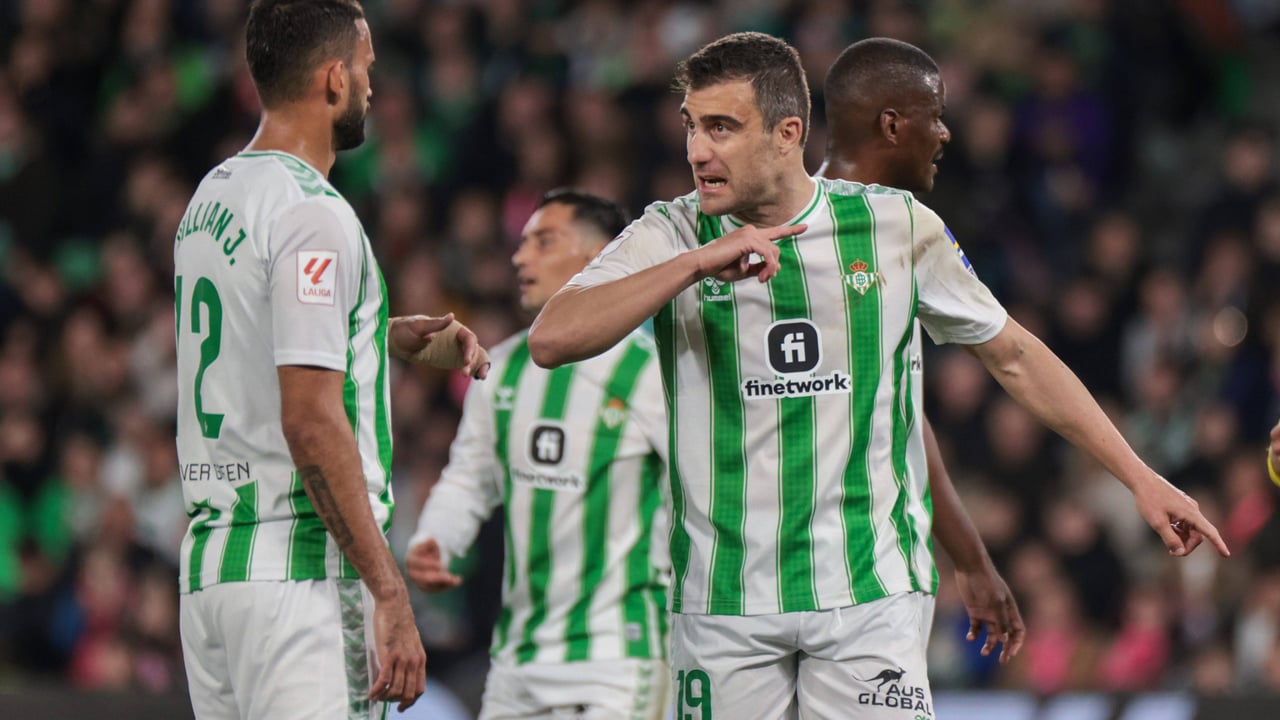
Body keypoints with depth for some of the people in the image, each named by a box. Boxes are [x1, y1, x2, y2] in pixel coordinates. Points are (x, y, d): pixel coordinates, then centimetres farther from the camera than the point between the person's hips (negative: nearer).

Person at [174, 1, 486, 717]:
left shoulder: (212, 196, 15)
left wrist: (390, 334, 26)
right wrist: (391, 596, -20)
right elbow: (310, 420, -20)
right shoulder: (312, 214, -13)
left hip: (207, 565, 9)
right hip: (301, 571, -9)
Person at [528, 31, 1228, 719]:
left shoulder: (895, 226, 2)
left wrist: (1138, 477, 12)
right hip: (723, 603, 1)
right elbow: (550, 340, -15)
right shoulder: (669, 237, 0)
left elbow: (1013, 357, 13)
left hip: (869, 593, -1)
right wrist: (696, 264, -23)